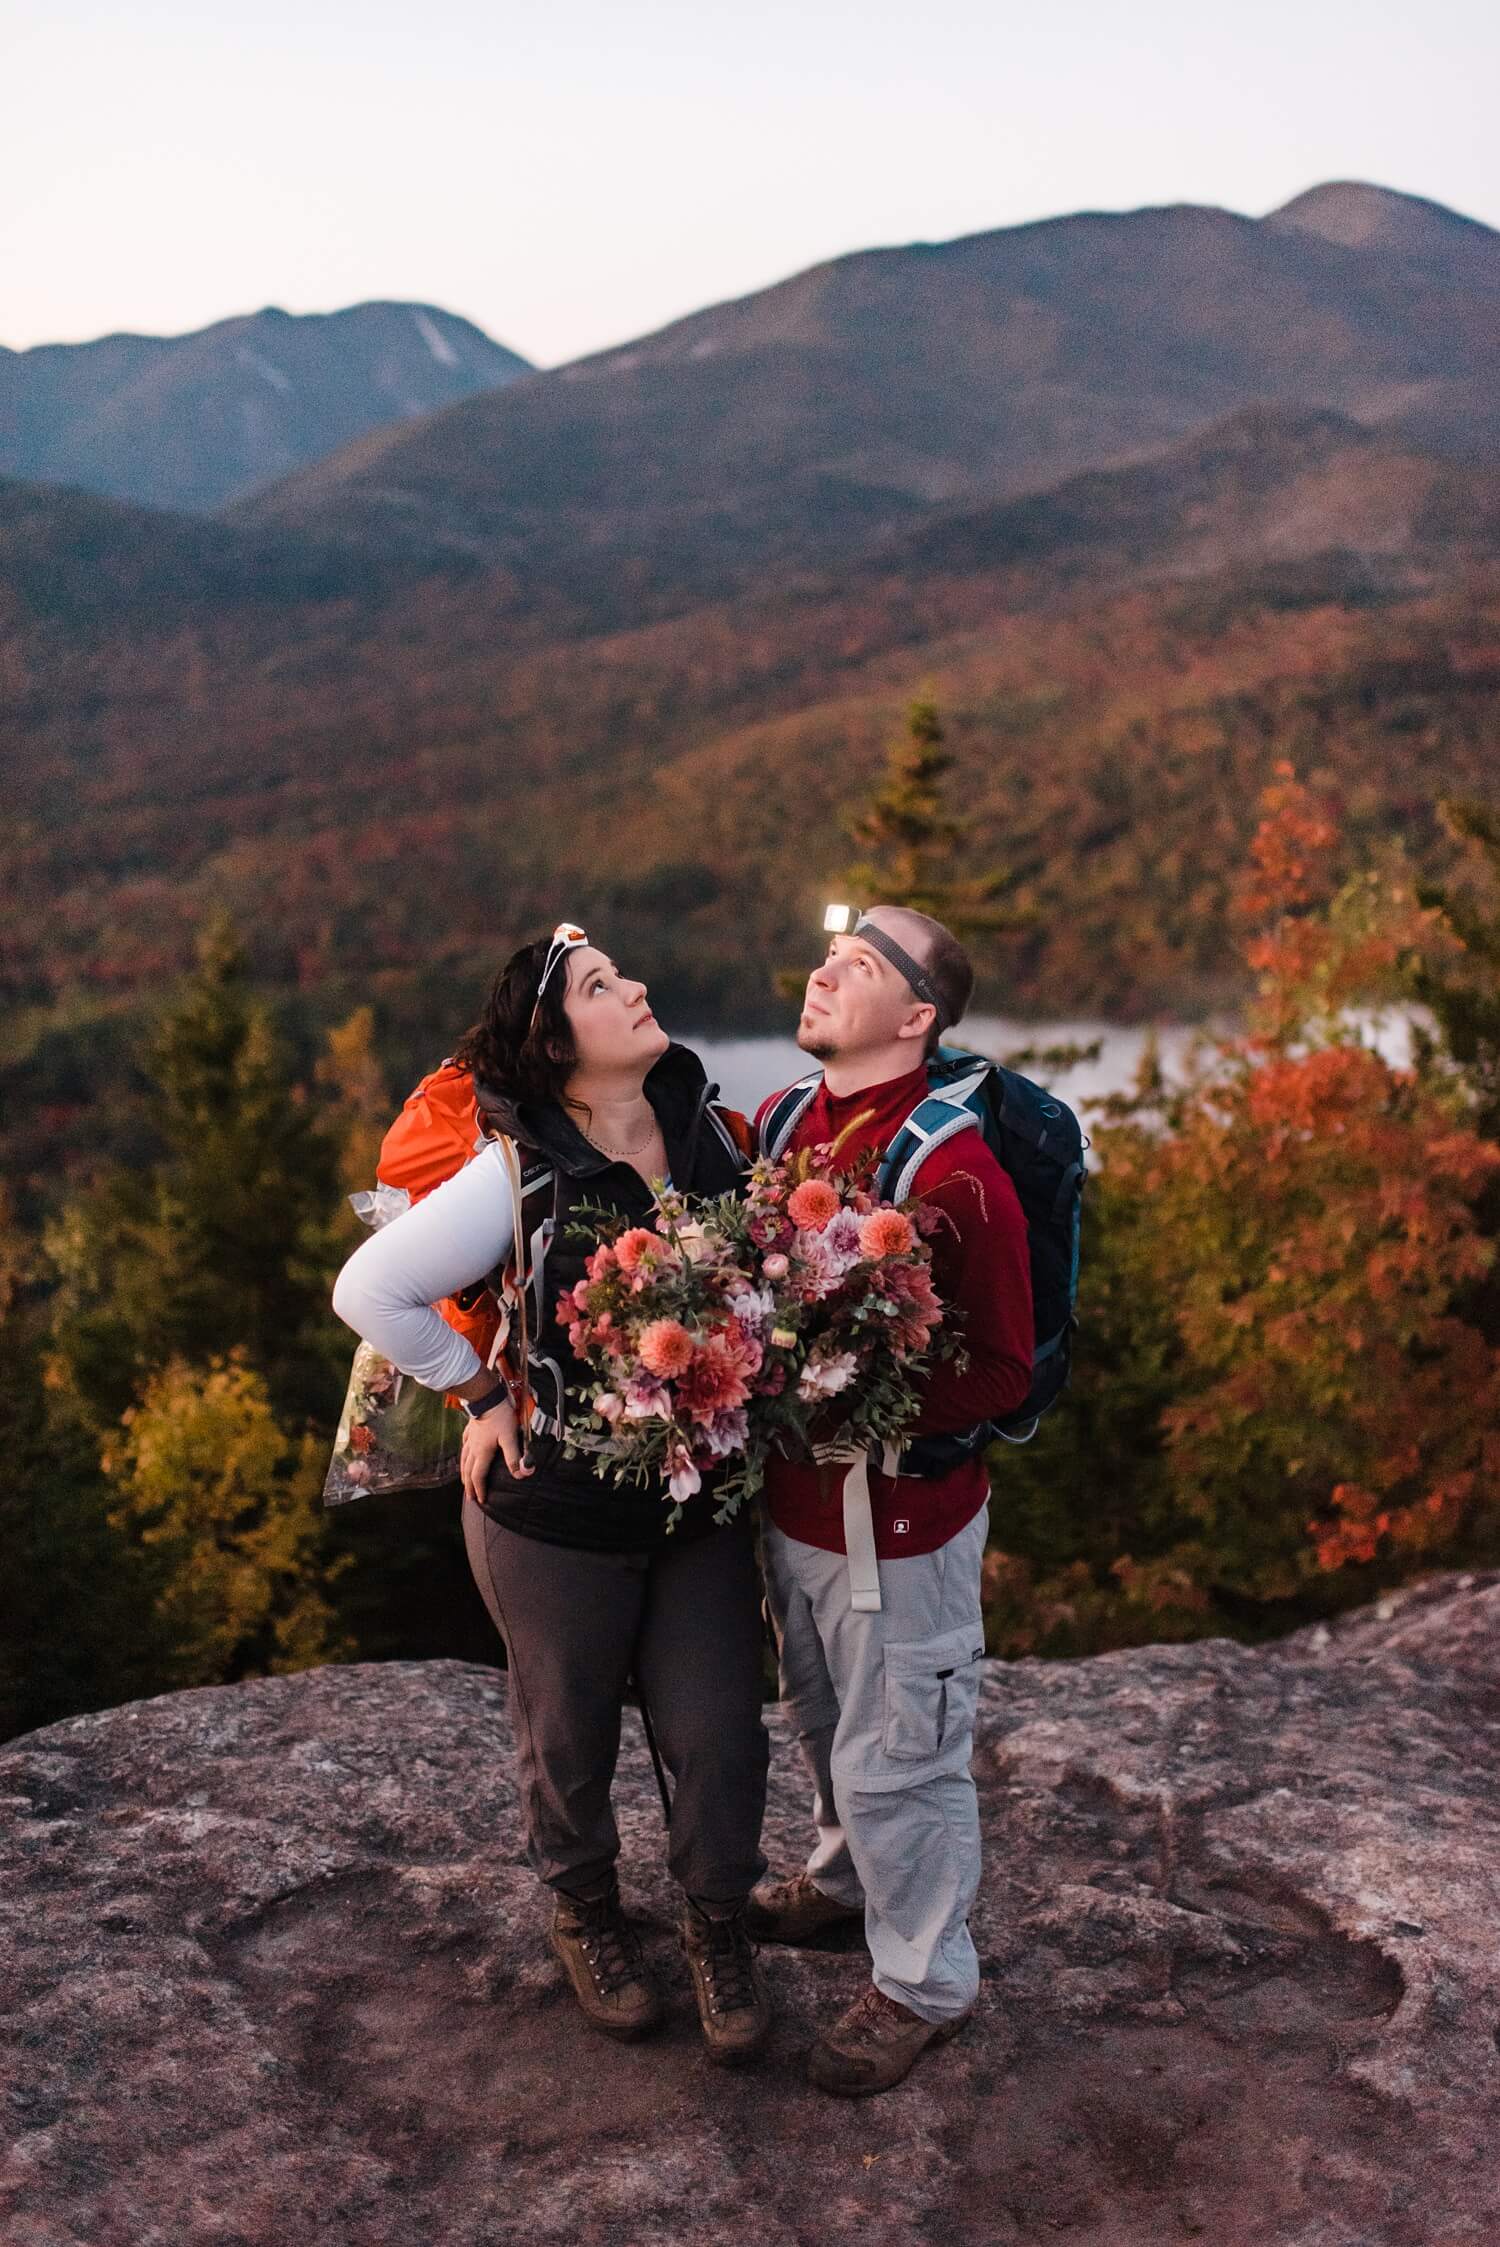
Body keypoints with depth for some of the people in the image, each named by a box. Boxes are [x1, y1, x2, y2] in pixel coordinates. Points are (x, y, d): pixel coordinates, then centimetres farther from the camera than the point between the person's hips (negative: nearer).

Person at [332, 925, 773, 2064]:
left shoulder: (706, 1125, -5)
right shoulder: (520, 1174, -20)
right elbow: (370, 1291, -16)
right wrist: (484, 1395, -10)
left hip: (705, 1500, 4)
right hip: (561, 1513, -3)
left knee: (720, 1737, 9)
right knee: (571, 1741, 17)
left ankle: (719, 1925, 38)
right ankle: (586, 1913, 47)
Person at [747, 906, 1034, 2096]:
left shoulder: (954, 1171, -24)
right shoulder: (782, 1123, -1)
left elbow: (1002, 1372, -18)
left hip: (901, 1518, -7)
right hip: (794, 1499, 7)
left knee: (896, 1757, 10)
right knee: (825, 1719, 27)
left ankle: (926, 1981, 32)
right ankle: (845, 1876, 53)